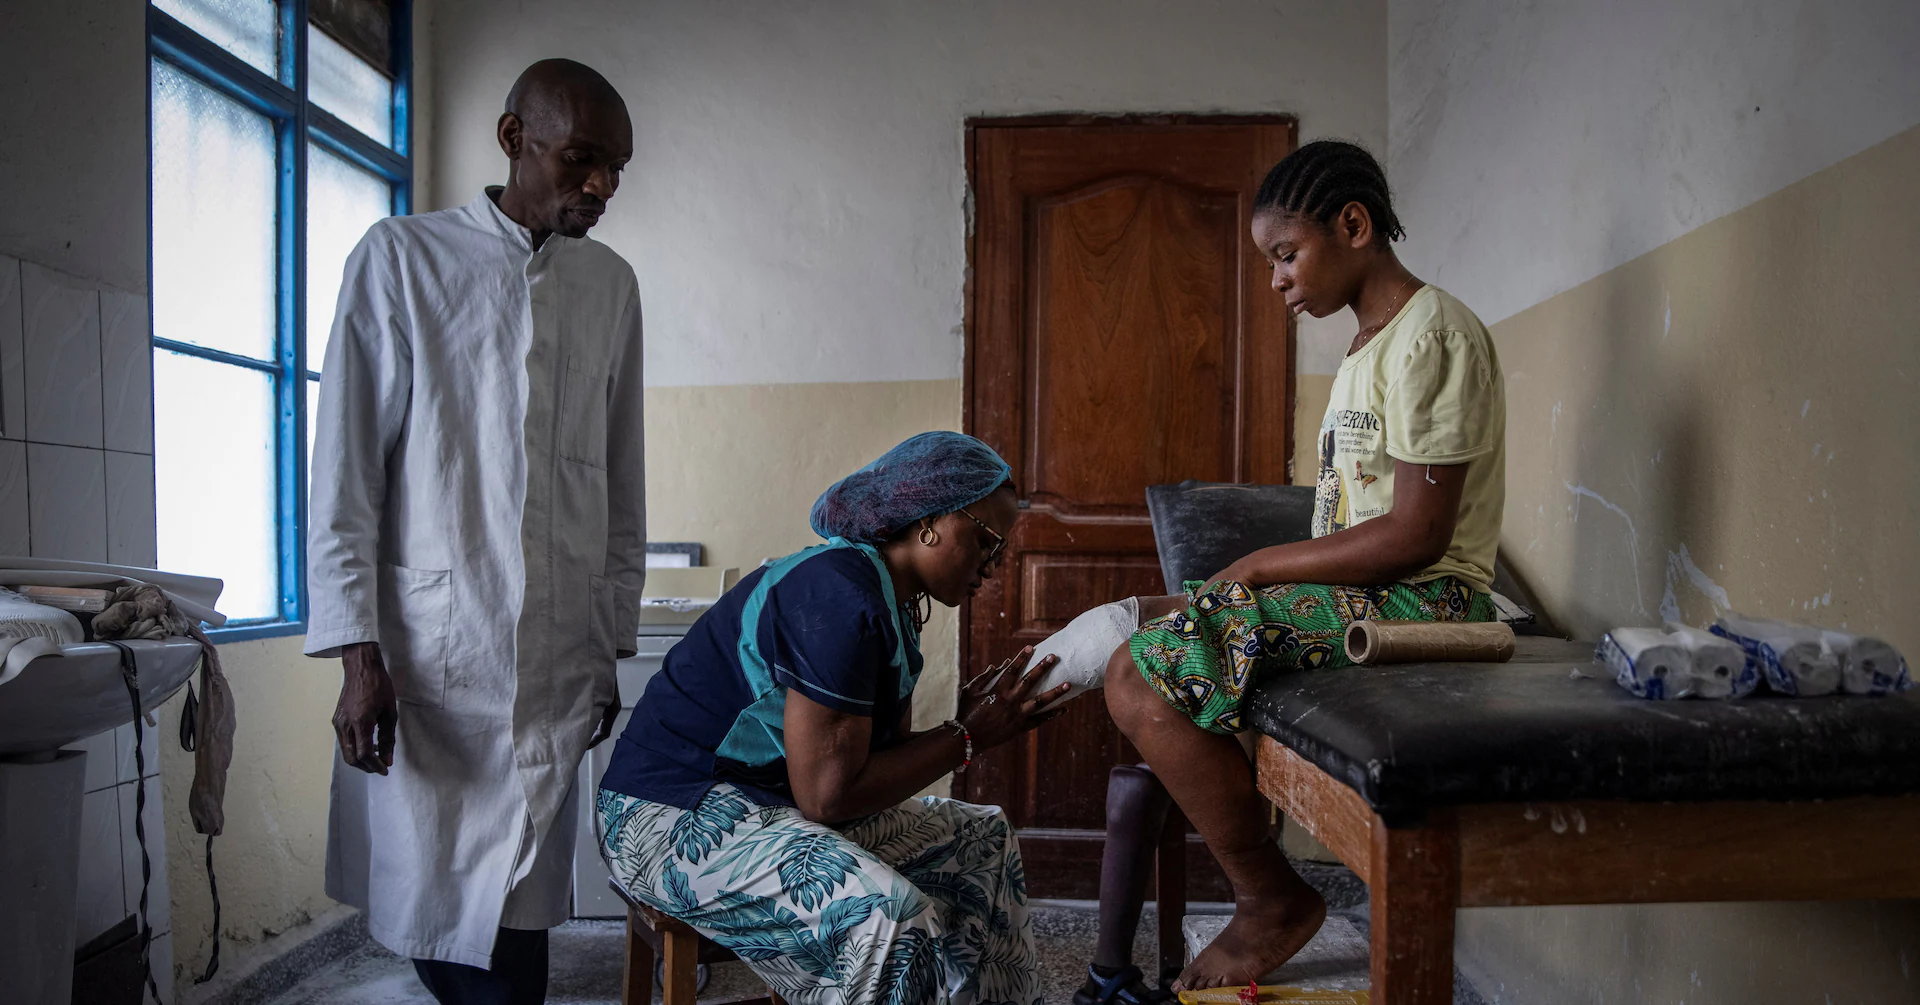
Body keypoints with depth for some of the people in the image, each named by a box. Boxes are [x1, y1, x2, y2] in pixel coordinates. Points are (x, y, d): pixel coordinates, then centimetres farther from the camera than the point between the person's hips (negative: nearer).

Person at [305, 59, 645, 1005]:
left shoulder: (611, 285, 11)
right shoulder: (402, 257, 2)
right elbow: (346, 467, -1)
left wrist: (610, 646, 12)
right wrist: (357, 652, -7)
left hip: (556, 665, 2)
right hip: (428, 655, -2)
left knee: (517, 923, 4)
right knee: (430, 906, 3)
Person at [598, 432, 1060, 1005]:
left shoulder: (892, 602, 7)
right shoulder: (840, 596, -25)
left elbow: (886, 756, 7)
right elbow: (829, 794, -25)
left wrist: (977, 721, -4)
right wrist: (968, 738, -17)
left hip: (773, 803, 11)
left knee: (979, 839, 12)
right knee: (889, 914, -32)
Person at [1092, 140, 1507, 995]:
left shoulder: (1432, 336, -13)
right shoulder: (1371, 345, 18)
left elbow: (1416, 535, -20)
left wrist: (1262, 565, -12)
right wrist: (1262, 575, 3)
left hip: (1419, 603, -10)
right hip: (1361, 596, 10)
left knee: (1142, 675, -21)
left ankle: (1273, 899, -2)